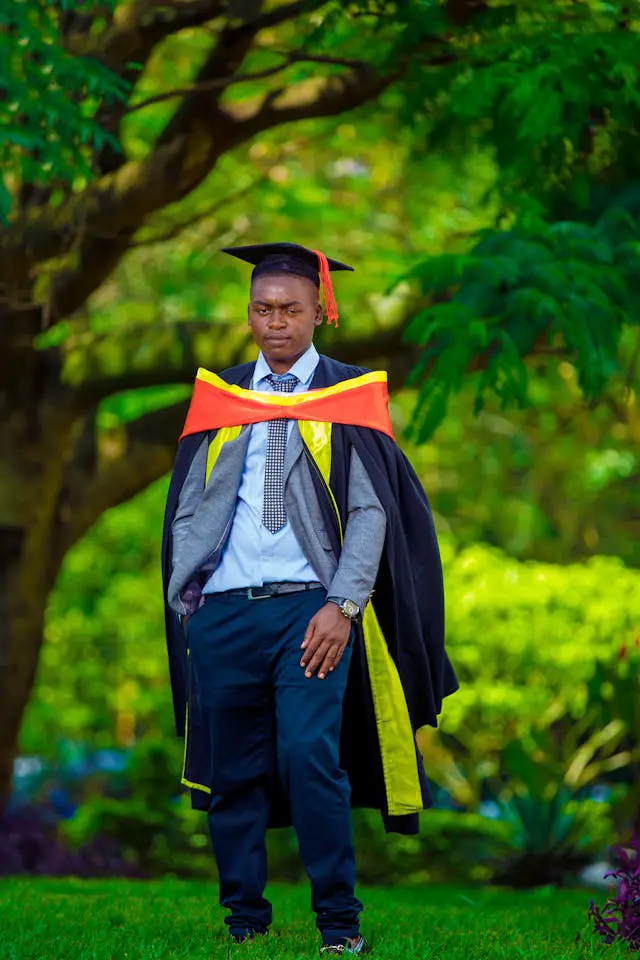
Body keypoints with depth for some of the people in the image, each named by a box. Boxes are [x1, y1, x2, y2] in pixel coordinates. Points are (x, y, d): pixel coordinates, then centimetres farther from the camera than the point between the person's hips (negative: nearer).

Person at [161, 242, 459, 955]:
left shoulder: (349, 396, 6)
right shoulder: (219, 395, 14)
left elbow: (371, 509, 0)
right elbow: (187, 504, 15)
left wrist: (342, 605, -11)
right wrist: (184, 593, 3)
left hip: (312, 608, -3)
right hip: (223, 610, 3)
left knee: (310, 756, -15)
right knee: (231, 771, 4)